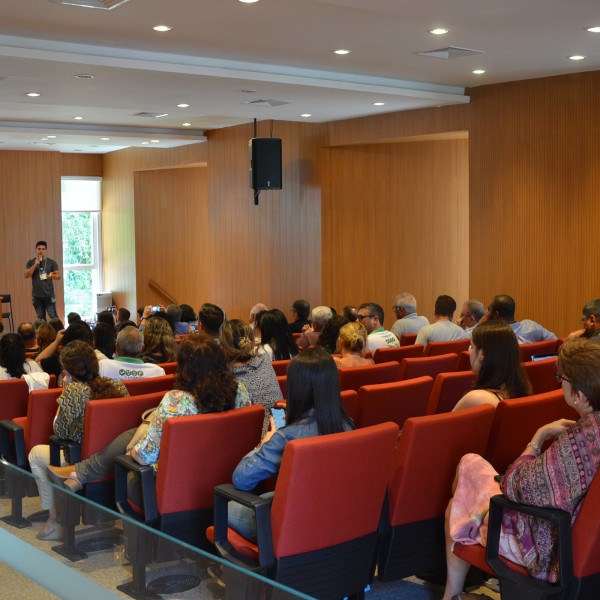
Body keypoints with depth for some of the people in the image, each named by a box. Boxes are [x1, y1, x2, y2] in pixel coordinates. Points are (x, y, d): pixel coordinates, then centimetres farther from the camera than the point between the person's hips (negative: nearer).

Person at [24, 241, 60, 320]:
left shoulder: (52, 262, 3)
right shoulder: (31, 262, 6)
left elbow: (58, 276, 3)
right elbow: (26, 275, -4)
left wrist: (52, 276, -20)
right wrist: (35, 265, -14)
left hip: (49, 295, -2)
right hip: (36, 296, 2)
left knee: (53, 316, -7)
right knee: (40, 318, 7)